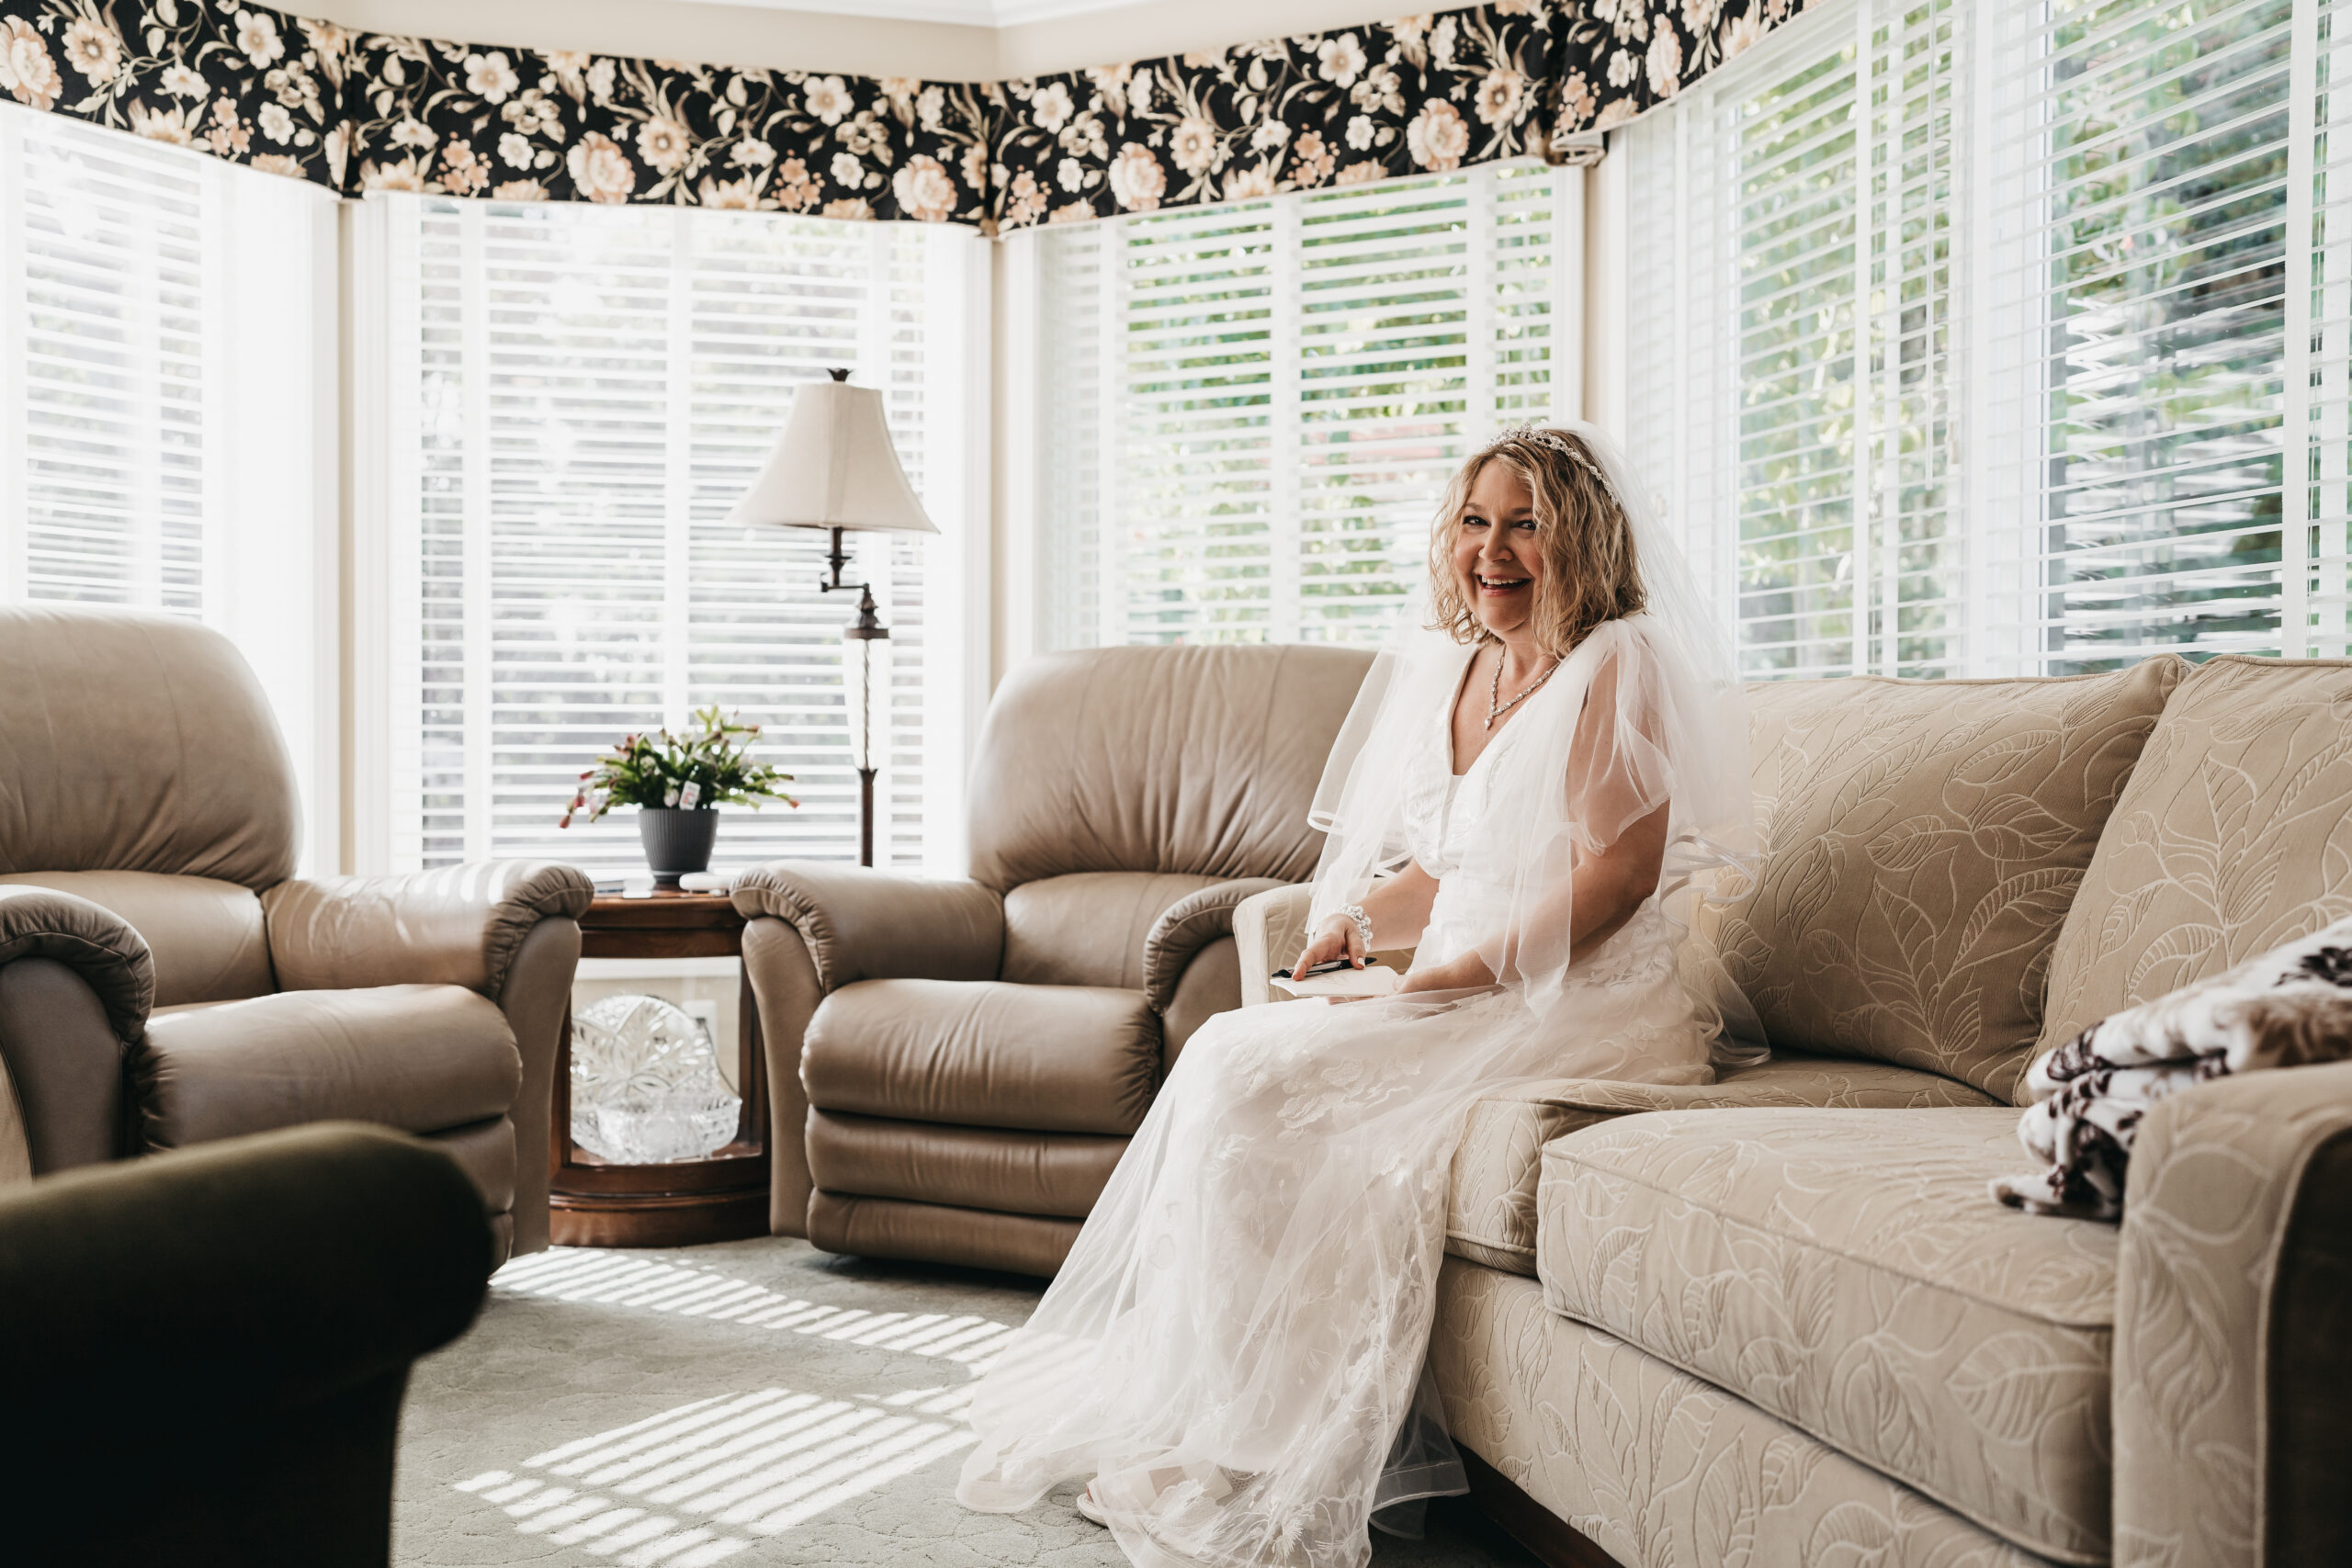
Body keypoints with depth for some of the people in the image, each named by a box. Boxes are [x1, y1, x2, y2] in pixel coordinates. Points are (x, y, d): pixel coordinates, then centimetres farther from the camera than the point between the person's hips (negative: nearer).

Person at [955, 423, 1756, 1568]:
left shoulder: (1616, 665, -7)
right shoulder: (1448, 671, 16)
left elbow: (1617, 875, -15)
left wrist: (1465, 970, -19)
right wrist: (1362, 919, 1)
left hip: (1582, 1007, -8)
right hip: (1470, 998, 8)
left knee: (1258, 1077, -21)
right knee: (1230, 1055, -13)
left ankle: (1264, 1460, -10)